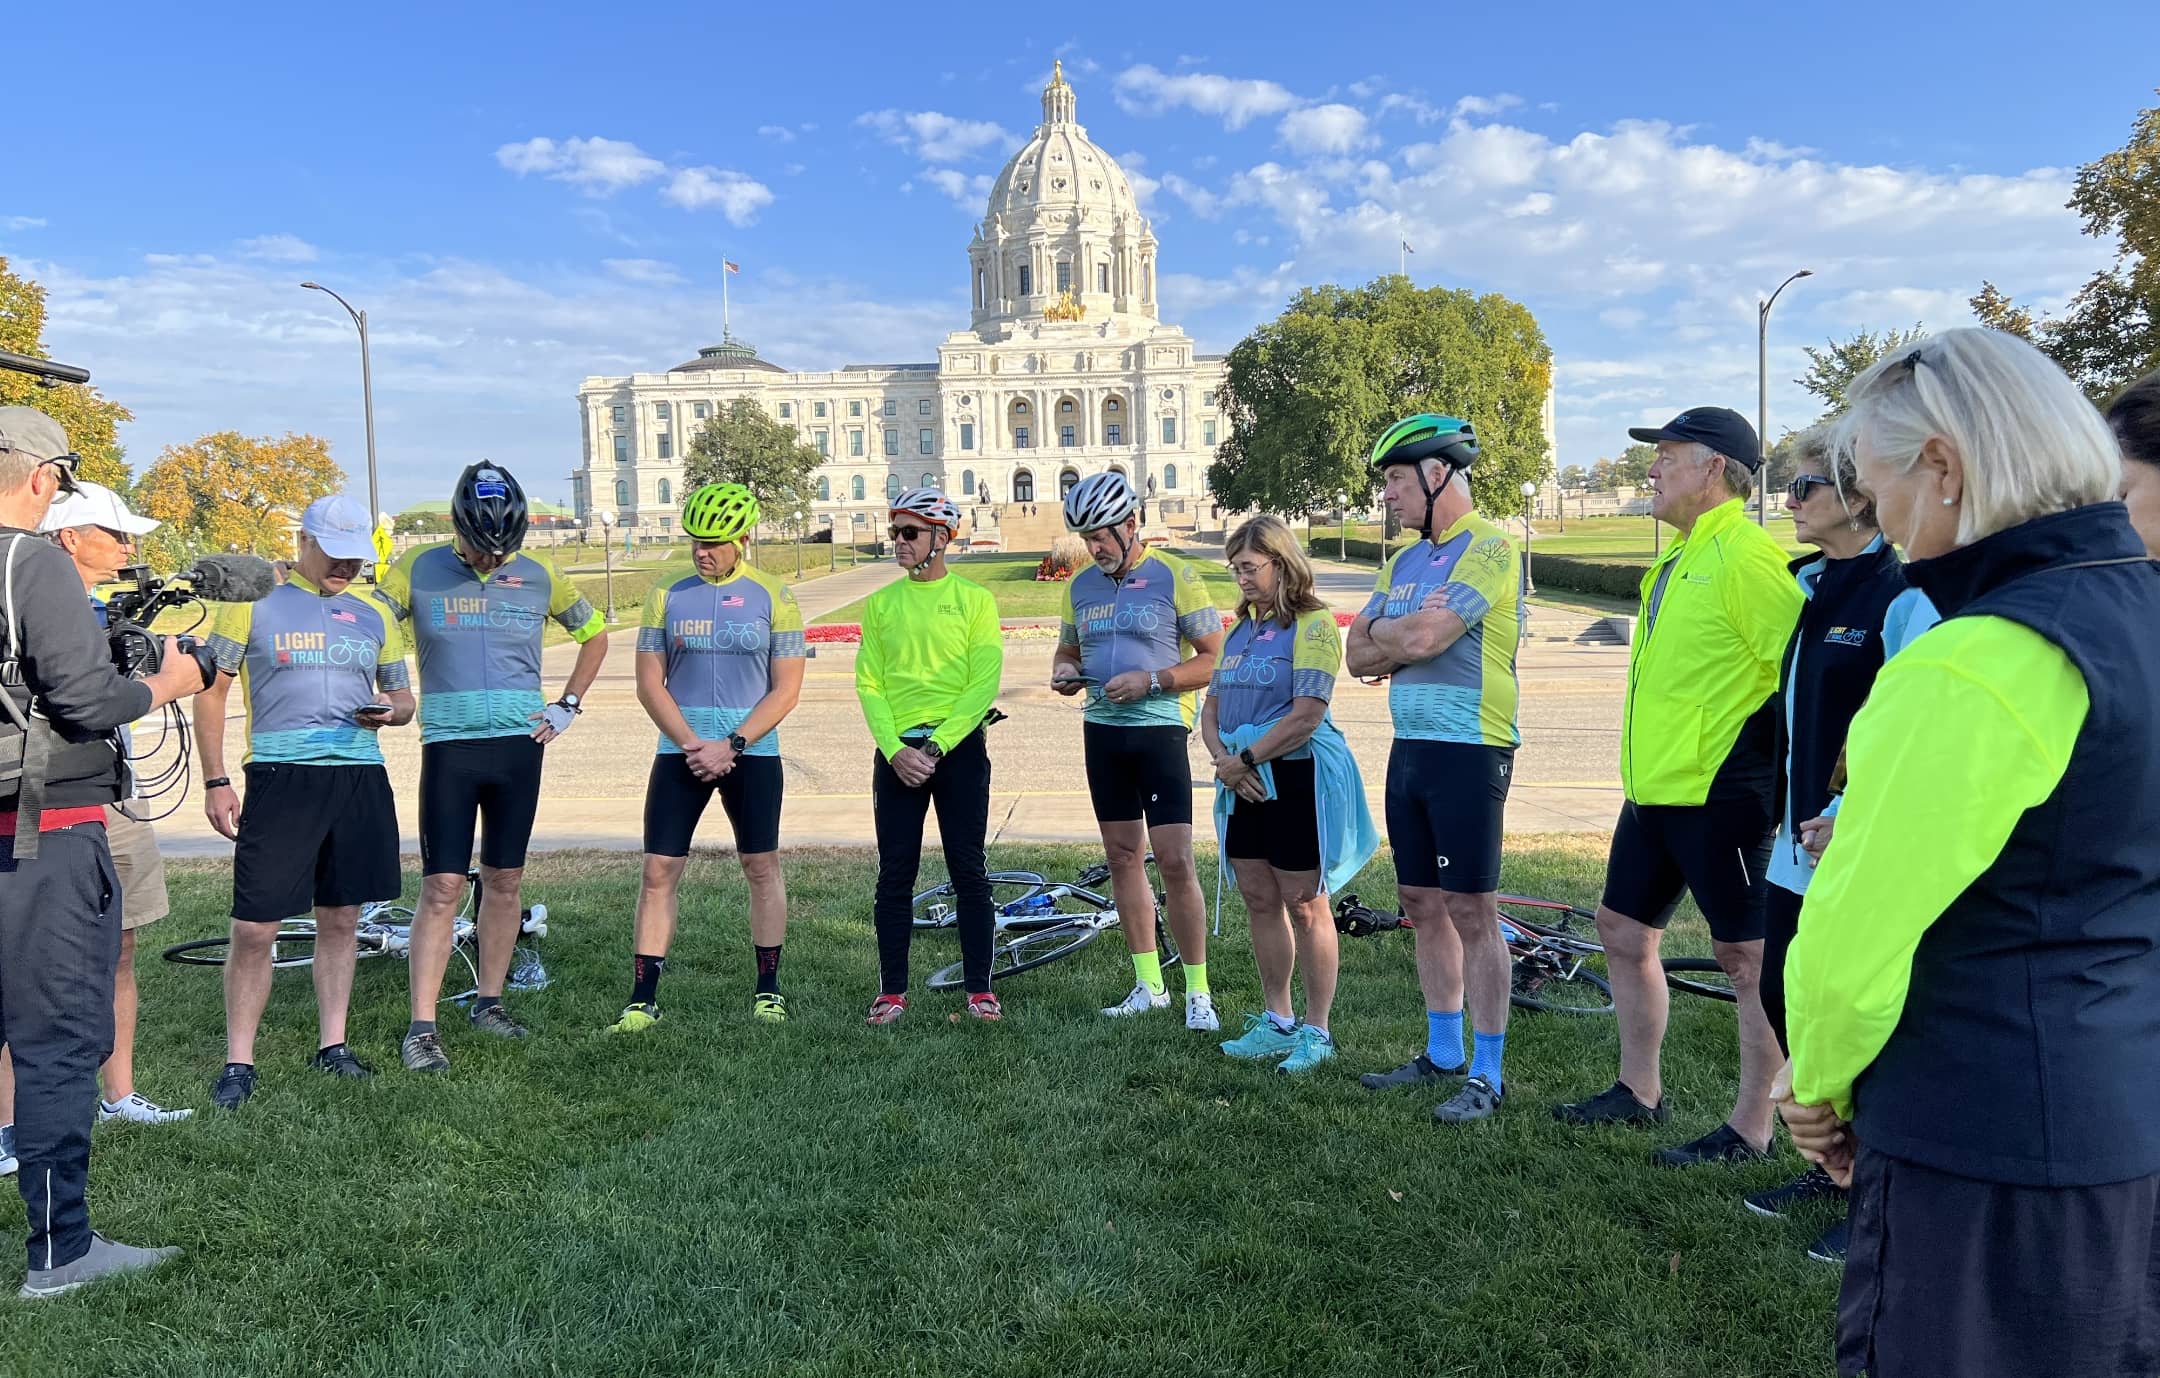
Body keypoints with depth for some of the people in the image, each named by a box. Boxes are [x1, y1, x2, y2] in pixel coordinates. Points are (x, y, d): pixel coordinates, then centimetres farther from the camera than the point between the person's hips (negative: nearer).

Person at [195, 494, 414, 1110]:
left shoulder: (375, 612, 14)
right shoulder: (253, 601, 3)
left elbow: (402, 695, 20)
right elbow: (211, 691, 4)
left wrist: (392, 709, -6)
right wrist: (215, 781, -2)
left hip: (360, 779, 4)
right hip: (280, 779, -3)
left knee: (341, 920, 11)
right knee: (254, 929, -4)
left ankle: (331, 1045, 23)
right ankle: (238, 1063, 9)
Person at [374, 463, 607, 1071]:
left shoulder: (538, 577, 5)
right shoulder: (417, 570, -1)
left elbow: (595, 634, 18)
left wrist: (568, 705, 10)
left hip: (520, 746, 3)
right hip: (449, 747, -2)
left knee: (504, 880, 9)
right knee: (442, 889, -6)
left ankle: (488, 1003, 23)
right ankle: (421, 1027, -2)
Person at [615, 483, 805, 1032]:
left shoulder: (772, 597, -1)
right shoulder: (667, 596, 4)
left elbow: (786, 689, -3)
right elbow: (650, 683, 3)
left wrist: (730, 746, -12)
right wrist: (691, 744, -10)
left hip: (751, 752, -1)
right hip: (680, 751, 1)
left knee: (762, 868, 6)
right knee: (660, 872, -2)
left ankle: (768, 988, 18)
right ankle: (643, 998, 5)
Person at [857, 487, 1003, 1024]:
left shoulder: (974, 599, 0)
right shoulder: (880, 603, 9)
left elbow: (983, 684, -6)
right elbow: (868, 683, 4)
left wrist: (937, 746, -13)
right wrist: (896, 749, -9)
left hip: (958, 748, -2)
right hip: (897, 751, 3)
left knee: (968, 873, 1)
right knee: (895, 878, 5)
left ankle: (979, 990, 11)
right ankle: (892, 991, 14)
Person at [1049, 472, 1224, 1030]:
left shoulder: (1174, 577, -7)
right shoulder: (1080, 586, 9)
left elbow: (1215, 658, -7)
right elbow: (1067, 649, 21)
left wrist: (1150, 680, -20)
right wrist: (1062, 672, -3)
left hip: (1159, 729, -5)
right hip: (1101, 731, 6)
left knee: (1175, 862, -8)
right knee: (1123, 858, 9)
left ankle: (1198, 991, 4)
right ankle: (1148, 984, 20)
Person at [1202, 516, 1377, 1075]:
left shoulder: (1312, 625, -10)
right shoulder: (1242, 629, 14)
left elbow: (1306, 716, -19)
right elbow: (1211, 708, 14)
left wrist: (1245, 760, -13)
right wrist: (1223, 759, -4)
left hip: (1296, 778, -8)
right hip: (1245, 781, 8)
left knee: (1303, 906, 0)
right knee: (1260, 902, 12)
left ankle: (1316, 1030, 12)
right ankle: (1276, 1021, 25)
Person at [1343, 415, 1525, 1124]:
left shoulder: (1488, 548, -10)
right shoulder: (1404, 561, 16)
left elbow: (1424, 638, -20)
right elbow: (1359, 655, 10)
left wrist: (1383, 635, 0)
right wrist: (1408, 636, -9)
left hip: (1469, 751, -8)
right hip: (1409, 747, 8)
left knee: (1471, 911, -4)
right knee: (1423, 905, 13)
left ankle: (1488, 1073, 5)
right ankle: (1443, 1052, 25)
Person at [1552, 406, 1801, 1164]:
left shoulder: (1746, 556, -15)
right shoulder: (1680, 559, 16)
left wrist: (1768, 767, -15)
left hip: (1720, 795, -10)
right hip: (1655, 789, 10)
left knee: (1747, 956, 2)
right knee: (1623, 930, 16)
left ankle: (1749, 1129, 13)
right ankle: (1639, 1090, 30)